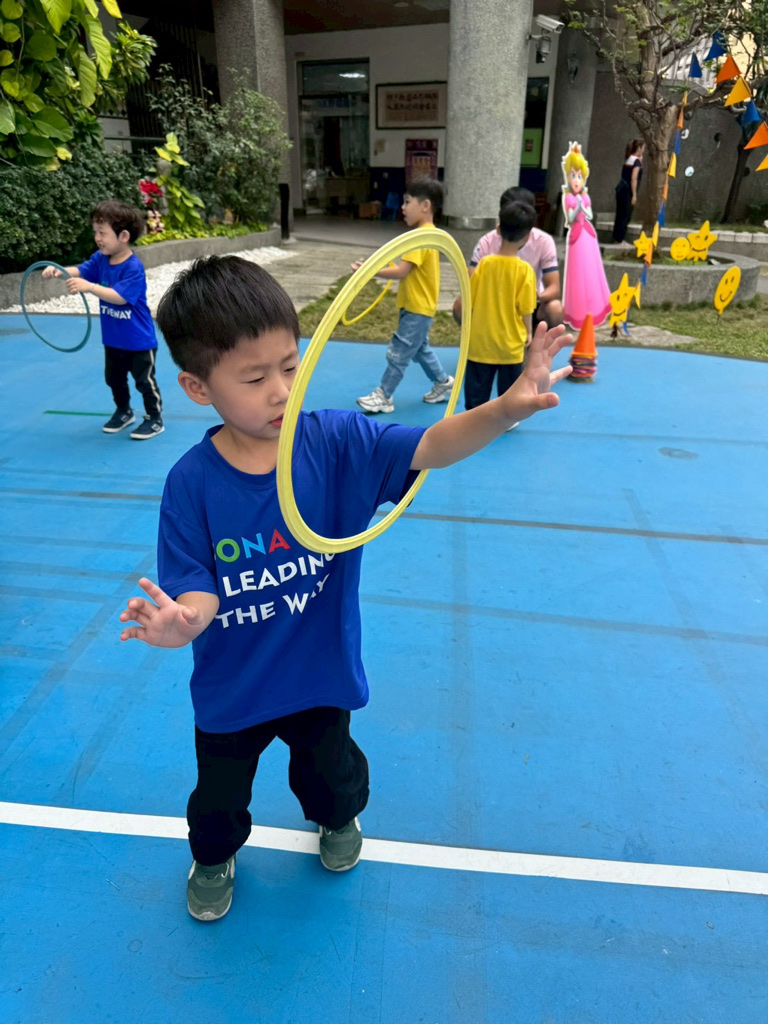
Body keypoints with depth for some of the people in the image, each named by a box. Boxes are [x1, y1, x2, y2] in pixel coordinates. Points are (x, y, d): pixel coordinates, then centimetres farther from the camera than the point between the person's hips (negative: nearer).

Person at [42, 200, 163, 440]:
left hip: (139, 341, -8)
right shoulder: (100, 259, -1)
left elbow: (119, 296, -32)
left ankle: (154, 419, 18)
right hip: (113, 339, 8)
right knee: (114, 378, 20)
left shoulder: (134, 267, -24)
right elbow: (81, 271, -5)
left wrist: (89, 287, -41)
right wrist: (59, 270, -26)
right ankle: (123, 412, 39)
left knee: (144, 381, 4)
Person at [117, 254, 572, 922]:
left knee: (330, 772, 29)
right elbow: (198, 592, -21)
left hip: (322, 672, 1)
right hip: (230, 688, 0)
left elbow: (430, 447, -28)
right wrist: (180, 621, -45)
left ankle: (338, 819, 67)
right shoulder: (192, 483, -21)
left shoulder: (338, 442, -19)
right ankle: (215, 856, 62)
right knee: (220, 794, 25)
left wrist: (508, 407, -46)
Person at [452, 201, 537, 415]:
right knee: (509, 383, 17)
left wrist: (468, 323, 13)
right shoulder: (525, 270, -15)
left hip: (480, 339, 2)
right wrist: (528, 333, 5)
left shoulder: (484, 263, -9)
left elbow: (467, 301, -4)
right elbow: (525, 309, -12)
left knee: (477, 382, 15)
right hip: (510, 341, -1)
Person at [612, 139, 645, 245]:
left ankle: (617, 238, 16)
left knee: (620, 215, 11)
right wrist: (634, 195, -17)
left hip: (621, 188, 8)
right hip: (627, 191, -8)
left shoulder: (629, 158, 14)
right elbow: (634, 179, -17)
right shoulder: (637, 161, -10)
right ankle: (620, 239, -2)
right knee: (625, 216, -4)